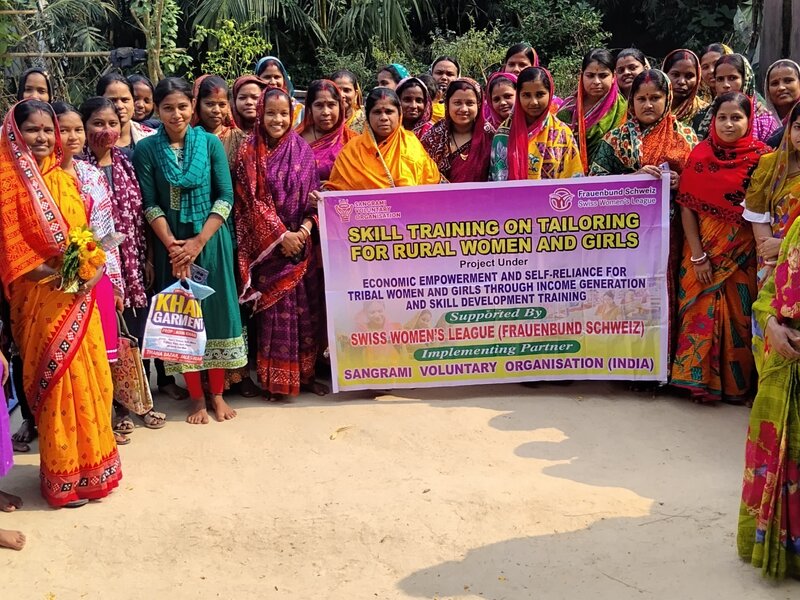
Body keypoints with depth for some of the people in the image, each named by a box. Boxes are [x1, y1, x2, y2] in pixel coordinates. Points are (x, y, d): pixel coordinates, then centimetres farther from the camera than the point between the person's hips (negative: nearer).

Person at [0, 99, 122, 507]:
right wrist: (54, 274, -20)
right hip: (41, 297, -6)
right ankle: (63, 476, 15)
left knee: (89, 375, 12)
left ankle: (92, 462, 28)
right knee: (58, 379, 1)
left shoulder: (65, 179, 11)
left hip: (79, 294, 6)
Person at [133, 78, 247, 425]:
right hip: (170, 244, 0)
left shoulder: (211, 143, -1)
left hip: (211, 240, 0)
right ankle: (196, 397, 16)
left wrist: (198, 242, -12)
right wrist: (172, 245, -15)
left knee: (215, 312, 5)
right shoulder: (146, 150, -1)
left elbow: (225, 197, -5)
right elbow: (149, 205, -4)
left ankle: (217, 394, 18)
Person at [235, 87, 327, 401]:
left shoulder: (303, 149, 7)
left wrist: (306, 228, -11)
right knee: (274, 310, -1)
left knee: (306, 309, 7)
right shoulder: (249, 152, -2)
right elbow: (252, 201, -7)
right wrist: (281, 235, -14)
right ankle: (276, 381, 8)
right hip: (267, 243, -3)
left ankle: (306, 373, 19)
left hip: (302, 241, 3)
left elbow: (315, 195, 6)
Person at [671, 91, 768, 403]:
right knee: (702, 313, 3)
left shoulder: (762, 157, -3)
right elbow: (687, 207, -4)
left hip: (743, 253, 0)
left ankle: (737, 383, 21)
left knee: (740, 315, 6)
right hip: (704, 251, 0)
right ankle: (700, 379, 17)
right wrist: (698, 256, -9)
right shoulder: (700, 155, -3)